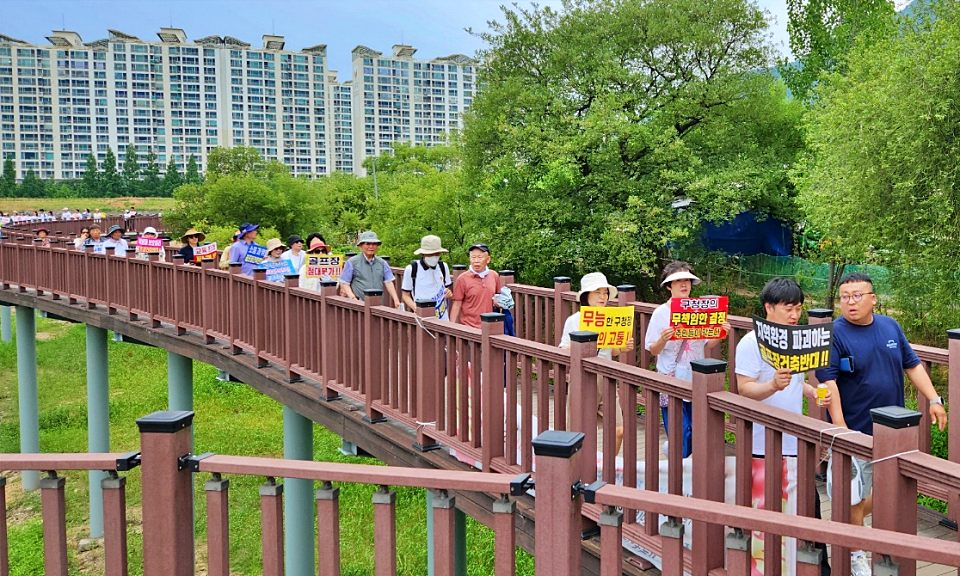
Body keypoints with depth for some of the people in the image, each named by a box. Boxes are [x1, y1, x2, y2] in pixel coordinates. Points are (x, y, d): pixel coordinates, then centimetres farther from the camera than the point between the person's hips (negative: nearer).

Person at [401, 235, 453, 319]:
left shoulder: (443, 267, 6)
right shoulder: (411, 269, -4)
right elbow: (406, 295, 3)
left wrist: (449, 293, -4)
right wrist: (415, 307, -15)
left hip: (442, 317, 3)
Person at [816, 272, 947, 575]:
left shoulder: (891, 327, 4)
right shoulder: (834, 334, -14)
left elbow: (912, 365, 13)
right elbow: (828, 381, -18)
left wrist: (934, 399, 5)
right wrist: (839, 427, -23)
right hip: (856, 432, -6)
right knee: (855, 496, 5)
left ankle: (849, 523, 41)